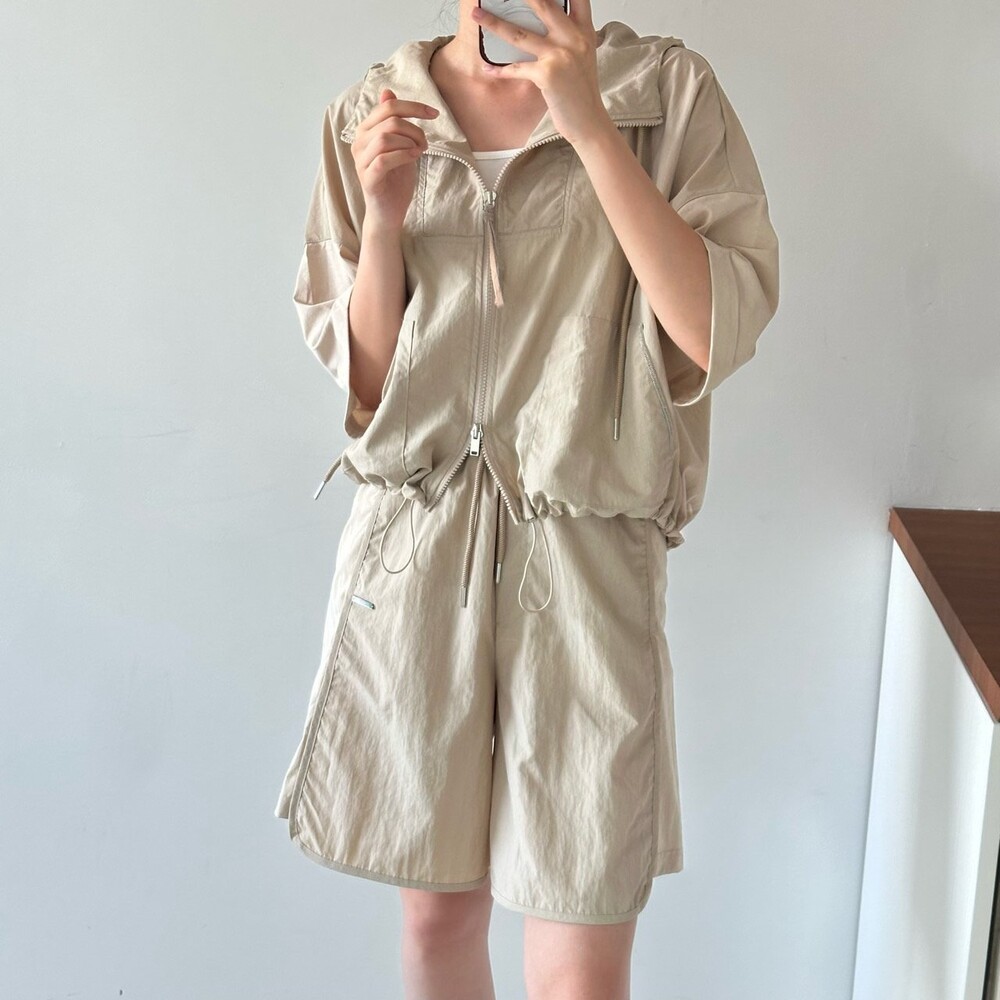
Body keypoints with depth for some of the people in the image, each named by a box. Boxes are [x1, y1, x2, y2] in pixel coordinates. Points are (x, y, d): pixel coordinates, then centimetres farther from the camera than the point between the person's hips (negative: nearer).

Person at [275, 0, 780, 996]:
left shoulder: (669, 93, -2)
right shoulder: (373, 116, 4)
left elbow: (721, 332, -13)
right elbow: (365, 378, 5)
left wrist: (589, 126, -18)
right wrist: (384, 219, -12)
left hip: (586, 564, -2)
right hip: (411, 557, 2)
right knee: (436, 916, 17)